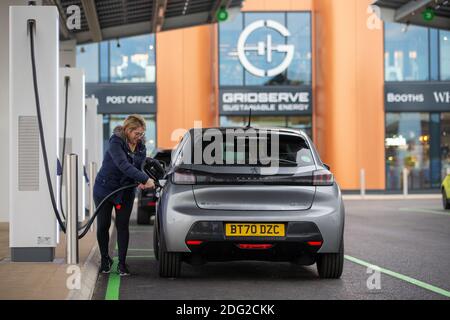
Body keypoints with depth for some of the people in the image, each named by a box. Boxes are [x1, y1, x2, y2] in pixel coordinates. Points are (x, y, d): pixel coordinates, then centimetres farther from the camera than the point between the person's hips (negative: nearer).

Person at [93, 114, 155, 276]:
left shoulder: (141, 147, -2)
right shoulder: (116, 142, -22)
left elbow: (141, 167, -5)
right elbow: (123, 165, -34)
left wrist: (142, 182, -28)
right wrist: (145, 179, -40)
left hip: (126, 191, 4)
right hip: (105, 188, -4)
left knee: (122, 226, -1)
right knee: (103, 225, 5)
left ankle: (122, 263, 6)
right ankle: (105, 259, 23)